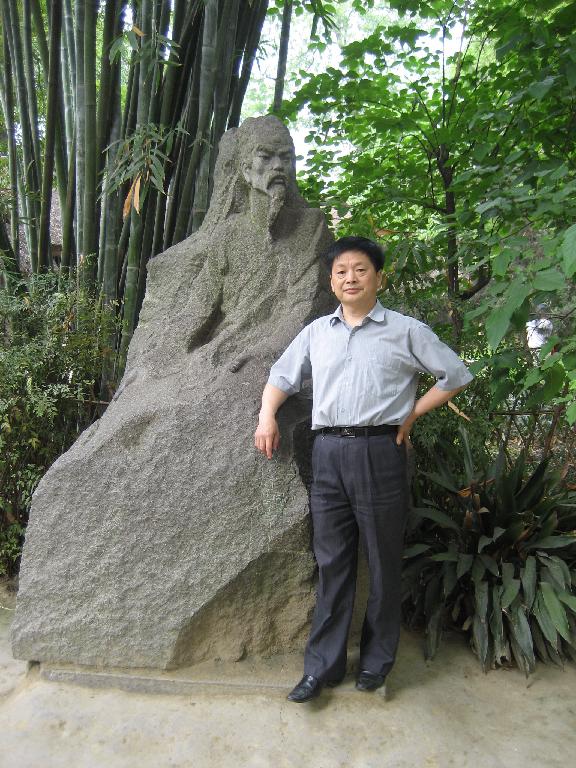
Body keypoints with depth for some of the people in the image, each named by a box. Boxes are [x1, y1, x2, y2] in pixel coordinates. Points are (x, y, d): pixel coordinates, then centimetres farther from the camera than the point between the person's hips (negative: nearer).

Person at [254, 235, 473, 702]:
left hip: (379, 452, -3)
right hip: (328, 454, 3)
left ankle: (378, 660, 27)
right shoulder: (316, 332, 13)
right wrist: (267, 415, 4)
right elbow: (282, 376, 21)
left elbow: (456, 375, 7)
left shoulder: (405, 331, 2)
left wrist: (410, 416, 2)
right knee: (332, 562, 9)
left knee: (383, 562, 8)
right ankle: (323, 665, 21)